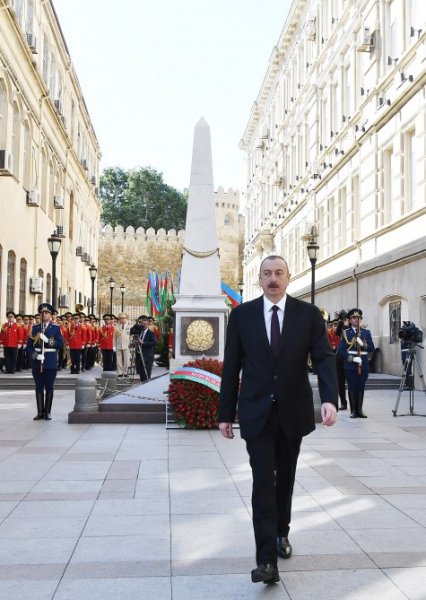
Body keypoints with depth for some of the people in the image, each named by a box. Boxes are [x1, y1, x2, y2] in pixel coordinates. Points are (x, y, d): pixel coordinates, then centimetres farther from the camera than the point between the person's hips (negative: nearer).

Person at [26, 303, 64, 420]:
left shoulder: (56, 328, 2)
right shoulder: (35, 328, 9)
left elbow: (61, 344, -6)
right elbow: (29, 346, 6)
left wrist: (47, 340, -18)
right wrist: (35, 355, -11)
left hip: (51, 362, -2)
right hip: (37, 362, 2)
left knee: (49, 388, 2)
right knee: (39, 387, 4)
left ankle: (47, 412, 10)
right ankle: (40, 412, 11)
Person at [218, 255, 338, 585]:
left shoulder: (308, 313, -2)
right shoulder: (242, 314, -2)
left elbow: (324, 358, -8)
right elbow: (231, 366, 1)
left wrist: (330, 398, -25)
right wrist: (226, 413, 0)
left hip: (293, 411, 2)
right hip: (257, 413, -1)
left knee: (285, 478, 16)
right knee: (263, 481, -7)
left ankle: (281, 533, 39)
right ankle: (267, 559, -3)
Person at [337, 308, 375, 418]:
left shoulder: (366, 332, 10)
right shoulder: (345, 333, 3)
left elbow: (372, 347, 4)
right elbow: (341, 350, -4)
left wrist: (363, 344, -14)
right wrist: (352, 358, -15)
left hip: (363, 365, 2)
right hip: (350, 365, -2)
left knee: (361, 388, 5)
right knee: (352, 388, 0)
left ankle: (360, 410, 14)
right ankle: (353, 410, 8)